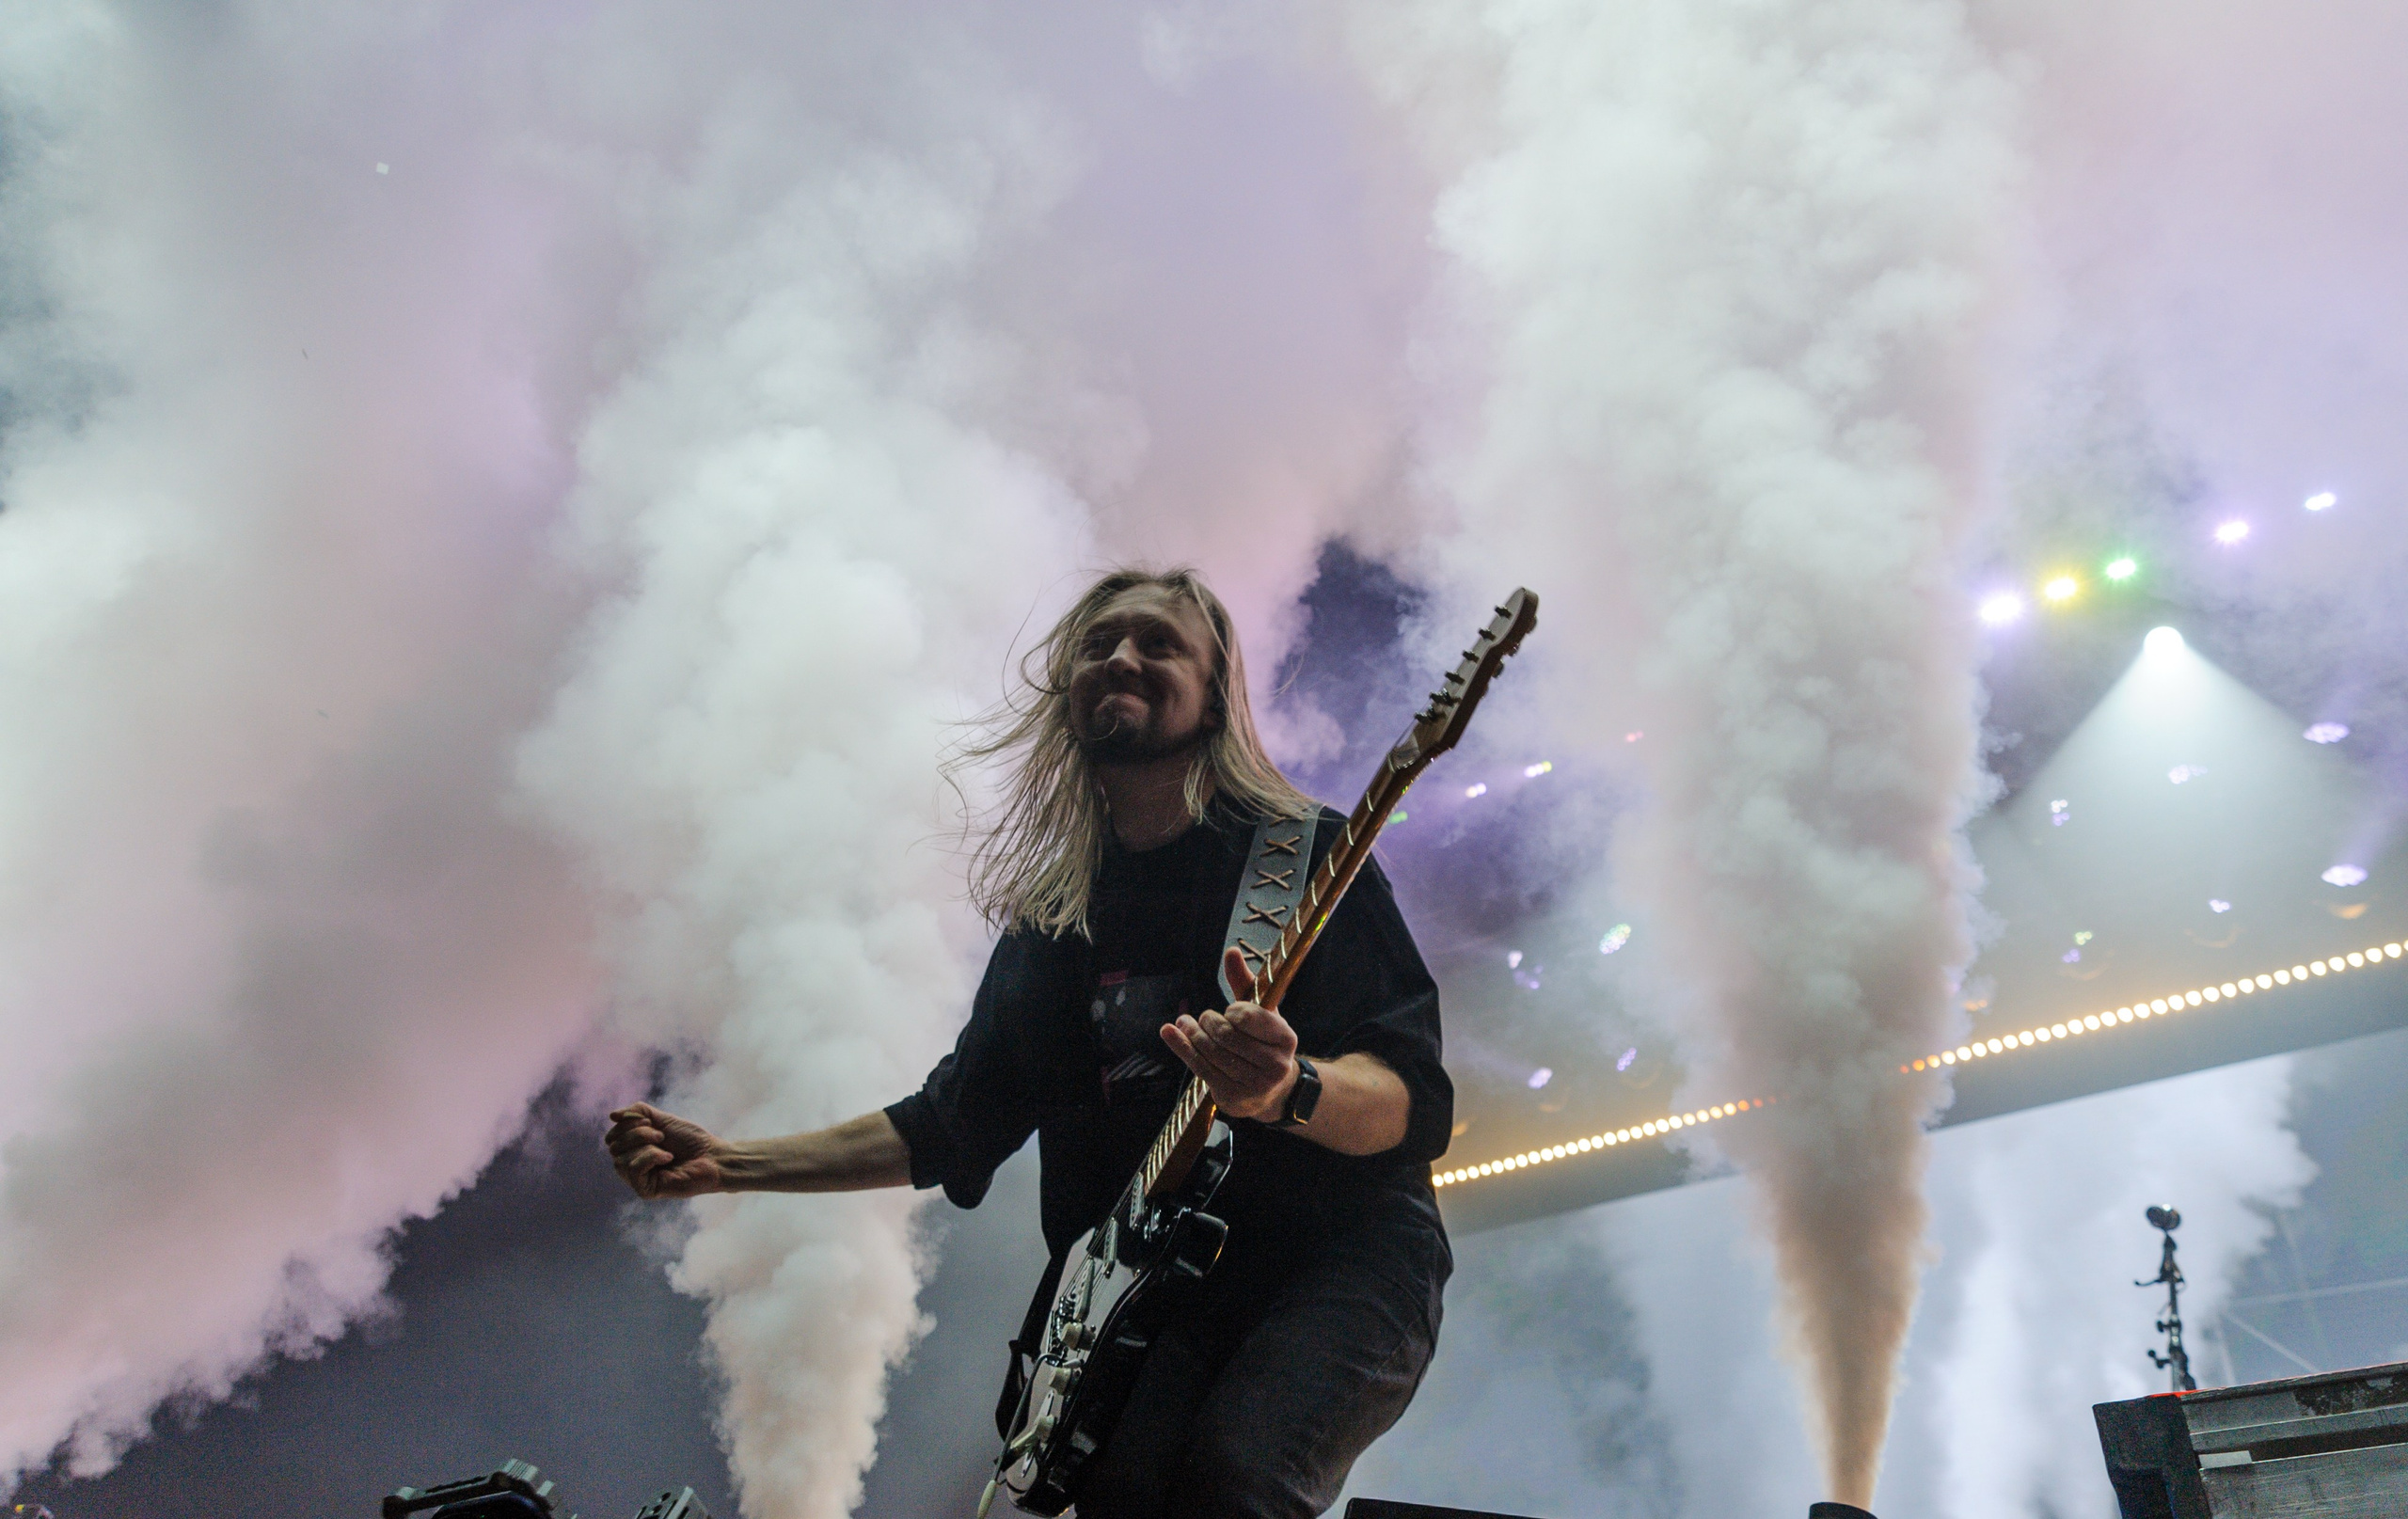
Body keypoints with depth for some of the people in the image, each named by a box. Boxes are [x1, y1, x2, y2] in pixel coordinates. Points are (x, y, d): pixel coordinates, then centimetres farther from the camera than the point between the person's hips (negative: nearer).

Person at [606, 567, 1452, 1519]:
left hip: (1341, 1254, -3)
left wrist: (1289, 1089, -34)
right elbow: (957, 1121, 19)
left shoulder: (1307, 856, -2)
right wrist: (729, 1166, 12)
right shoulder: (1051, 921, 13)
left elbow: (1416, 1103, -11)